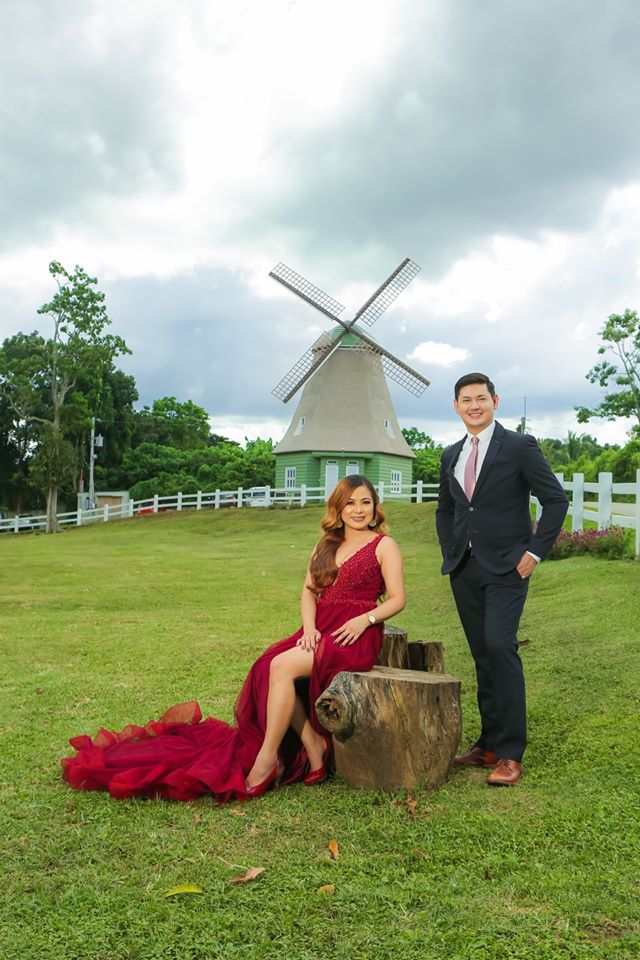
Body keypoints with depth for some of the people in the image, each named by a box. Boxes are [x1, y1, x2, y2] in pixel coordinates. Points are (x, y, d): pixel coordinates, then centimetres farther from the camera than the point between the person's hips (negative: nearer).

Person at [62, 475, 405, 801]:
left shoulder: (384, 546, 3)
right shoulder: (325, 545, 20)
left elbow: (397, 599, -1)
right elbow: (309, 590, 13)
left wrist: (364, 619, -18)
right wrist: (309, 627, -6)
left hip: (354, 636, -6)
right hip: (319, 630, 6)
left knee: (283, 666, -28)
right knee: (268, 667, -24)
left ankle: (267, 758, -18)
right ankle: (313, 745, -15)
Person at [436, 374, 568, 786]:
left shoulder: (519, 446, -3)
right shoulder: (451, 456, 14)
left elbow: (556, 500, -4)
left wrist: (535, 551, -9)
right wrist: (450, 552, 12)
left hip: (507, 567, -6)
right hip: (464, 569, 6)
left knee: (500, 646, -17)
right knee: (483, 655, 9)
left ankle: (510, 755, -10)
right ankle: (490, 744, 17)